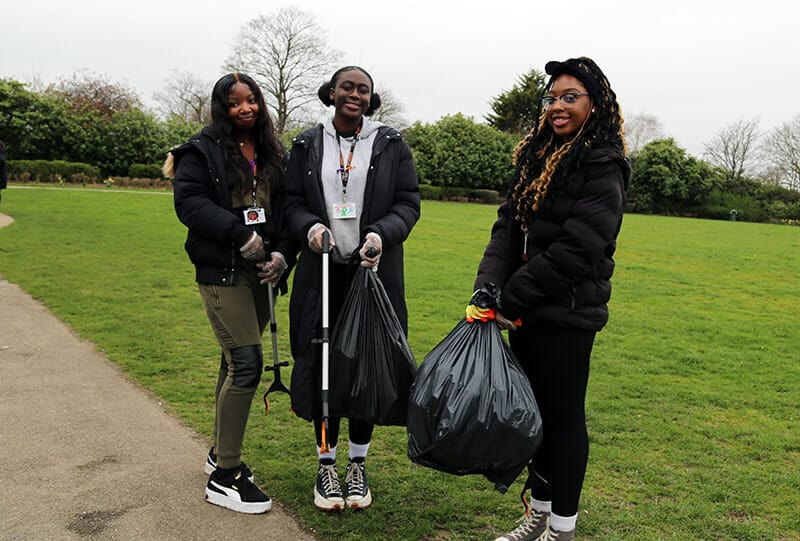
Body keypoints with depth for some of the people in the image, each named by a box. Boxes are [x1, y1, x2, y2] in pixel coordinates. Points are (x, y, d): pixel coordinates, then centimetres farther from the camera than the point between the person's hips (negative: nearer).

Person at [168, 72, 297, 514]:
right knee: (246, 363, -11)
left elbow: (288, 210, 10)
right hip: (222, 273, -6)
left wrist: (282, 253, -6)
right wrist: (241, 235, -19)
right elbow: (189, 202, -12)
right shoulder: (202, 151, -1)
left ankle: (220, 452, 30)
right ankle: (224, 477, 1)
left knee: (235, 362, 14)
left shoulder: (275, 155, 13)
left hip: (260, 272, 6)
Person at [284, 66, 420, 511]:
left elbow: (409, 204, 2)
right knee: (323, 365, 3)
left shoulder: (392, 145, 5)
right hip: (322, 272, 1)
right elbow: (293, 203, 7)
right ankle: (327, 463, 22)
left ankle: (359, 465, 24)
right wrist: (310, 226, -15)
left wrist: (382, 234, -17)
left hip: (374, 270, 0)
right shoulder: (308, 145, 8)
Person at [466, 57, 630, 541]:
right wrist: (488, 289, -8)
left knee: (562, 416, 4)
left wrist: (512, 299, -15)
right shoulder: (539, 155, 13)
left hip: (567, 311, -7)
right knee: (534, 411, 16)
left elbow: (577, 247, -20)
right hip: (527, 311, 8)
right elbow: (508, 226, 6)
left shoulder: (602, 166, -11)